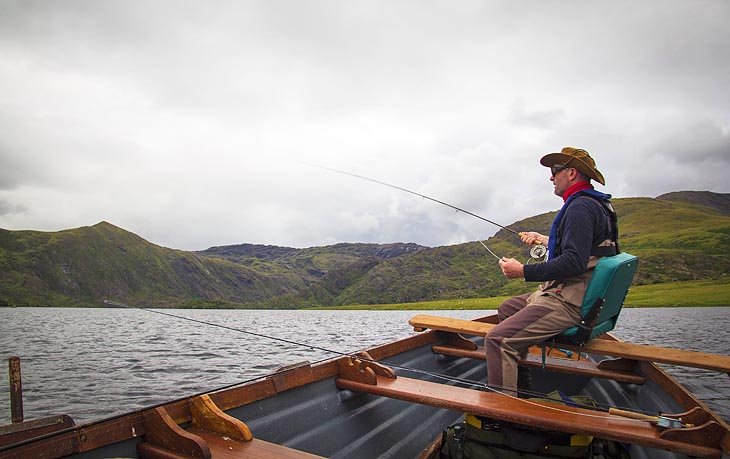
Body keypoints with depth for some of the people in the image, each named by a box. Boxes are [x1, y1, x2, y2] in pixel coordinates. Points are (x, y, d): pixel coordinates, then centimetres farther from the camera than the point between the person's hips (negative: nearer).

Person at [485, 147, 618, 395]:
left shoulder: (581, 207, -17)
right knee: (506, 309, 27)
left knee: (497, 340, -24)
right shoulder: (595, 204, 17)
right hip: (575, 295, 12)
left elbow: (574, 262, -28)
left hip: (570, 303, -12)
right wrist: (545, 240, 40)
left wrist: (524, 271, -22)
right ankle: (519, 381, 31)